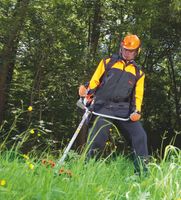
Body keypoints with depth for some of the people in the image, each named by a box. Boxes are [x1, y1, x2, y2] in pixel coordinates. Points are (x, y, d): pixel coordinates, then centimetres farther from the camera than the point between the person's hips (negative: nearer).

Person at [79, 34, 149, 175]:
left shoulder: (138, 72, 17)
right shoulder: (107, 62, 12)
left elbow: (138, 95, 12)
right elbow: (94, 81, 9)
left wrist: (136, 111, -5)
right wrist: (88, 93, -11)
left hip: (124, 109, 2)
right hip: (103, 107, -2)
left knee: (140, 136, -12)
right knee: (98, 140, -15)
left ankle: (141, 172, -7)